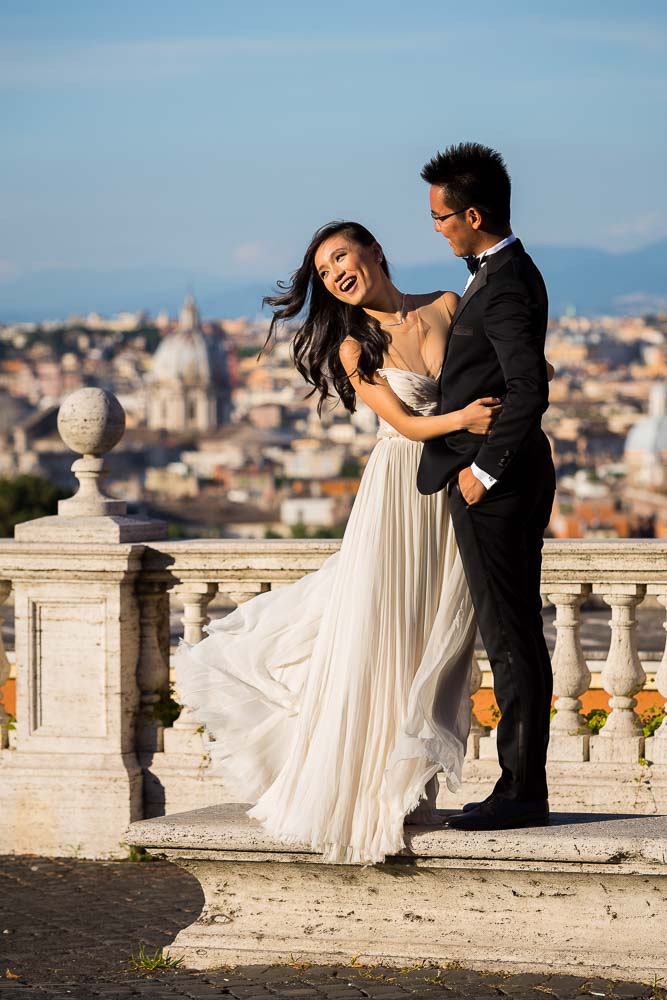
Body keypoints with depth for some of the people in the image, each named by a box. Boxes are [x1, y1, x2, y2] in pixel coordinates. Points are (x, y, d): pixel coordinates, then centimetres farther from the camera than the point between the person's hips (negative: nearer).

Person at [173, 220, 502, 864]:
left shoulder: (446, 307, 5)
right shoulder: (354, 346, 0)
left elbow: (484, 386, 10)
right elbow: (406, 422, -8)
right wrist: (462, 419, -26)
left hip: (458, 492, 2)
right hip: (398, 492, -2)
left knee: (434, 643, 4)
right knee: (372, 641, -3)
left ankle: (408, 788, 12)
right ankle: (359, 794, 6)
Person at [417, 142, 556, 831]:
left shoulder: (504, 288, -19)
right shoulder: (508, 273, 13)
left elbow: (529, 392, -27)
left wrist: (484, 469, -19)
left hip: (493, 486, -10)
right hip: (512, 478, 10)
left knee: (509, 638, -5)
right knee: (515, 637, 12)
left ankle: (521, 793, -1)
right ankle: (522, 786, 18)